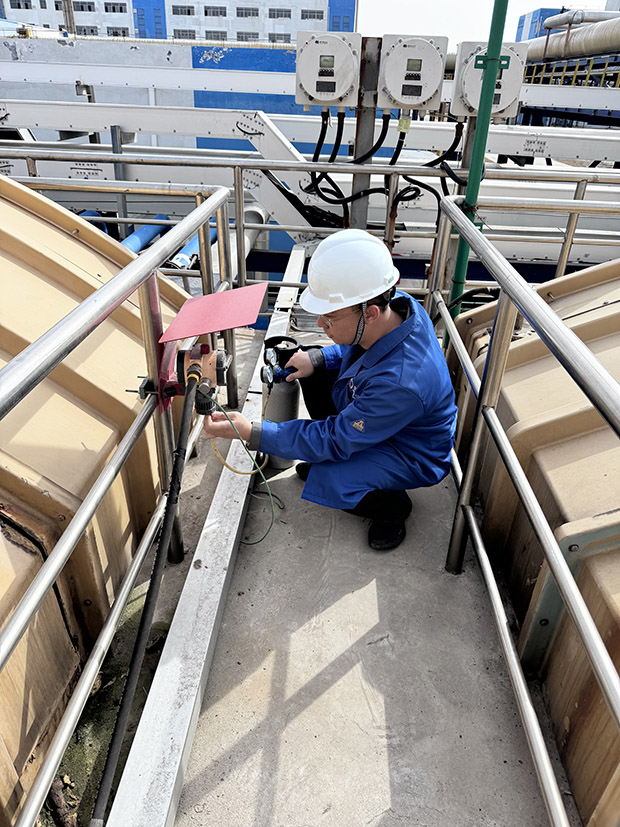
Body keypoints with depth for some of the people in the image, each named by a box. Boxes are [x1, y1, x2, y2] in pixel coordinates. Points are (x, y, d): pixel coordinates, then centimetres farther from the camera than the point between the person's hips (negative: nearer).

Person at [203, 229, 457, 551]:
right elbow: (356, 348, 7)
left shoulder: (400, 382, -42)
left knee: (327, 484, -30)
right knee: (311, 368, 2)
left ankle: (391, 505, 4)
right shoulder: (395, 306, -18)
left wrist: (252, 432, -32)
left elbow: (335, 440, -32)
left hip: (413, 453, -8)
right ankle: (328, 459, 18)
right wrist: (318, 357, -10)